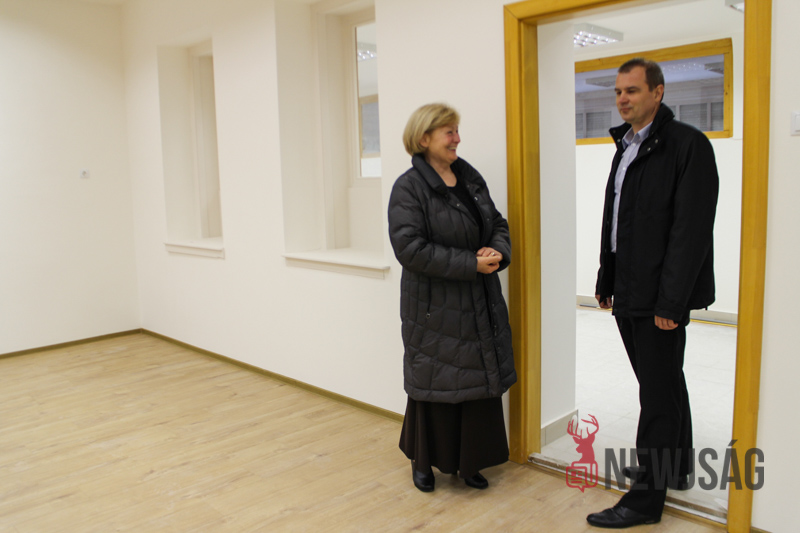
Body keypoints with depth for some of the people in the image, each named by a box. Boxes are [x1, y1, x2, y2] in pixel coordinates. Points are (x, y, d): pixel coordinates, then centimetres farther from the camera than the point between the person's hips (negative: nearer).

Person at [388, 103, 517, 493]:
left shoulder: (470, 178, 9)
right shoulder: (409, 187, -12)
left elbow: (498, 223, 15)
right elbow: (410, 248, -21)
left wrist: (497, 252, -8)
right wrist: (471, 264, -21)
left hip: (479, 302, 6)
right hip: (434, 306, -6)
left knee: (480, 381, 10)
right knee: (433, 383, 6)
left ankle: (469, 462, 28)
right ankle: (423, 462, 28)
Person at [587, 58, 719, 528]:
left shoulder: (687, 144, -11)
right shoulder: (627, 147, 16)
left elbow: (691, 229, -17)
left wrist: (671, 301, -20)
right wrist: (606, 283, 16)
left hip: (660, 298, -8)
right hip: (629, 295, 9)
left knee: (660, 393, -1)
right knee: (664, 384, 20)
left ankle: (647, 497, 10)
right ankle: (675, 467, 37)